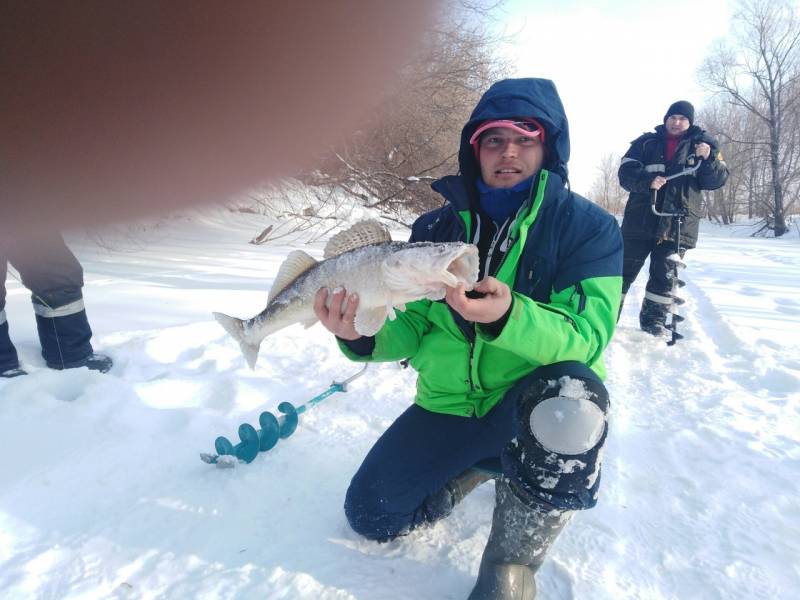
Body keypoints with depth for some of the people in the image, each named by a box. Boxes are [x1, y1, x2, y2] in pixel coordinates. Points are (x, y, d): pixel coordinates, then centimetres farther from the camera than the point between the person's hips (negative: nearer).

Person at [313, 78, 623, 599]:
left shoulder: (587, 226, -10)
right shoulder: (438, 227, 0)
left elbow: (587, 336, -21)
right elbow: (415, 331, 1)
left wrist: (507, 317, -41)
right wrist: (365, 338, -21)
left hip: (537, 397, -3)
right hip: (449, 404, 4)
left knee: (568, 402, -38)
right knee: (370, 515, 0)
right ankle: (480, 465, 24)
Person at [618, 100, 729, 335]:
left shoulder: (703, 144, 11)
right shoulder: (646, 142, 8)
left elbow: (717, 180, 4)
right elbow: (626, 172, -2)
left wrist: (708, 158, -15)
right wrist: (648, 180, -21)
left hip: (679, 224, 1)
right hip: (640, 220, -1)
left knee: (664, 275, 4)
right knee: (624, 270, 4)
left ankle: (654, 320, 17)